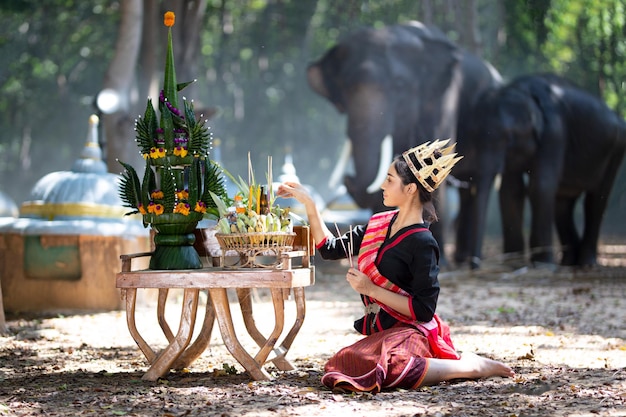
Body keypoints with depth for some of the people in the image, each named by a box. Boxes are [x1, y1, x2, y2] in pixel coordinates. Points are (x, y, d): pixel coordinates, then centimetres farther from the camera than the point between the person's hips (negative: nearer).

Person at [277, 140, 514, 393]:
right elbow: (330, 248, 20)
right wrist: (308, 203, 13)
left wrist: (371, 289, -15)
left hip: (408, 333, -11)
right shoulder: (379, 225, 10)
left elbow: (424, 310, -15)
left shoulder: (422, 243, -13)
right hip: (381, 332, 11)